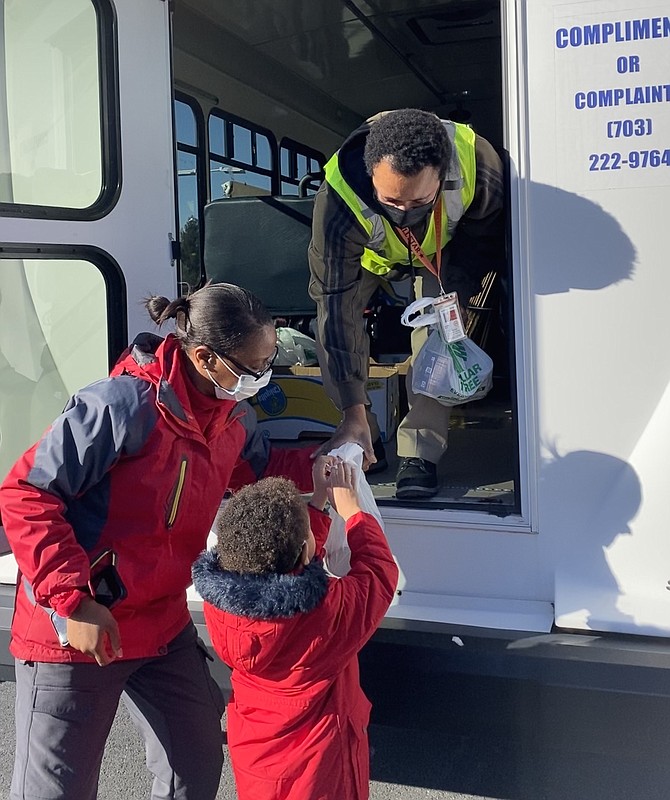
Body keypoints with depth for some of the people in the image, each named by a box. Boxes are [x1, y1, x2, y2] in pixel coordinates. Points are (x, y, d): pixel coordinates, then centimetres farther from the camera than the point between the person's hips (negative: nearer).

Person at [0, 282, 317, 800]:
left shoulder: (233, 415, -1)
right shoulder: (124, 405, -26)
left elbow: (257, 469, 21)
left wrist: (320, 466, 2)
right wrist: (73, 601, -25)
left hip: (164, 624, 7)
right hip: (75, 630, -7)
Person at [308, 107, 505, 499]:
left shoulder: (479, 165, -40)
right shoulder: (339, 202, -44)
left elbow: (484, 239, -16)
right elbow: (337, 309, -42)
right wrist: (354, 414, -43)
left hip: (444, 249, 0)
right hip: (369, 252, 0)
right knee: (332, 325, -16)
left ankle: (420, 453, -13)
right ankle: (366, 440, 0)